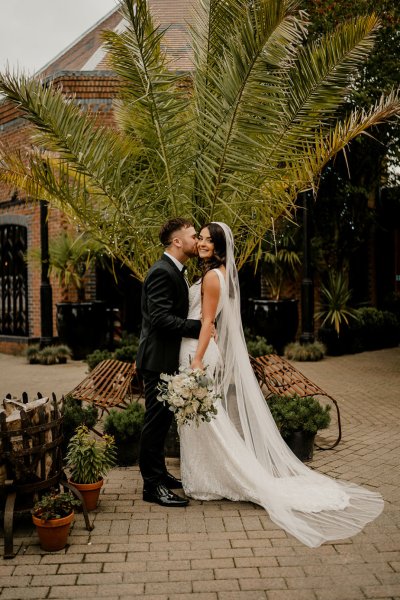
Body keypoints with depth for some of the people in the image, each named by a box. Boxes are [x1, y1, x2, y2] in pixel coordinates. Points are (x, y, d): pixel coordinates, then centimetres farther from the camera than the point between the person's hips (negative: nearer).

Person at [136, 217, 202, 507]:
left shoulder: (175, 271, 15)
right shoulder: (162, 272, -18)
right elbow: (161, 318, -25)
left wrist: (200, 324, 7)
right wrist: (199, 326, -21)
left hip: (168, 358, 10)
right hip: (158, 359, -10)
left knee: (162, 418, 18)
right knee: (156, 420, -3)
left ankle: (159, 473, 30)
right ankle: (153, 485, 7)